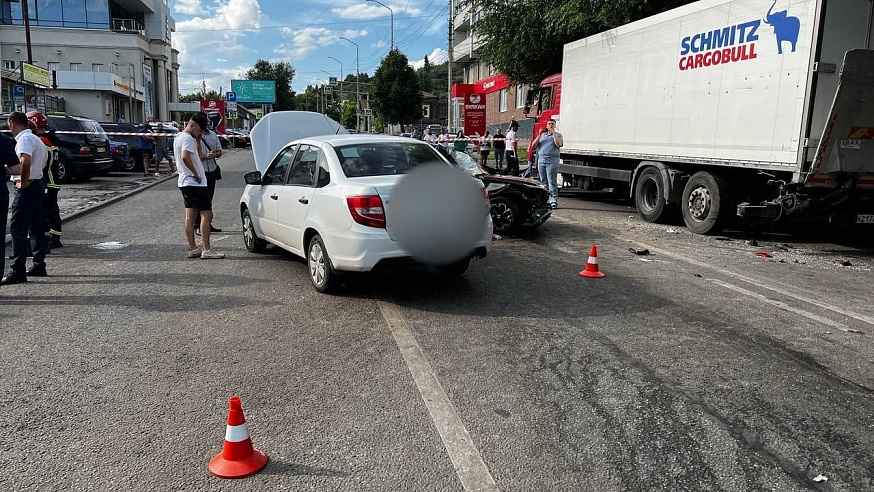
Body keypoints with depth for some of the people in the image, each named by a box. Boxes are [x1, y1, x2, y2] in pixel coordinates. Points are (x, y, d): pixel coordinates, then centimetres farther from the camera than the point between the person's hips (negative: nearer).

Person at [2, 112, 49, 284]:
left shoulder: (24, 139, -14)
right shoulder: (36, 139, 17)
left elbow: (25, 161, -31)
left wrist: (23, 182, -20)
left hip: (27, 188, -10)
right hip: (38, 184, 10)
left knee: (18, 229, -7)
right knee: (36, 228, 14)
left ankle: (18, 271, -7)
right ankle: (39, 266, 20)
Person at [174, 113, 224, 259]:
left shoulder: (178, 137, 18)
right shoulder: (188, 138, -15)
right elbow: (186, 157, -31)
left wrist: (197, 140, 20)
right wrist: (196, 174, -22)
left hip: (184, 182, 11)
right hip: (194, 183, -11)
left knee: (190, 215, 10)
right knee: (206, 214, -9)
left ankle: (193, 249, 14)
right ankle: (206, 250, -11)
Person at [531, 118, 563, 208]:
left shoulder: (558, 135, 9)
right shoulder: (542, 135, 20)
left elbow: (558, 144, -12)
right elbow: (534, 146, 10)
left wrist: (553, 133, -10)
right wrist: (539, 135, 2)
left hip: (552, 161, -4)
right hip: (541, 160, 4)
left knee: (552, 182, -10)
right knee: (543, 182, 5)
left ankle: (554, 200, -11)